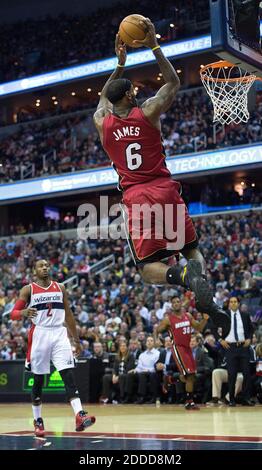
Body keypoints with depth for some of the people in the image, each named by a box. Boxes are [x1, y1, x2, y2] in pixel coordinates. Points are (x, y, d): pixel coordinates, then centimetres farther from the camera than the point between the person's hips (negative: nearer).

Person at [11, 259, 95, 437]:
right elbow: (13, 314, -3)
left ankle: (79, 415, -22)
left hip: (59, 334, 2)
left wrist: (76, 339, 14)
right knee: (38, 380, 5)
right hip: (39, 334, -2)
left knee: (69, 375, -12)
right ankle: (38, 420, 18)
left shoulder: (60, 288, 12)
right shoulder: (28, 289, 3)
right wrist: (24, 312, -26)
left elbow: (68, 315, 16)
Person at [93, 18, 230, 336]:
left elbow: (104, 97, 30)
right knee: (192, 250, 14)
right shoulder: (149, 112, -2)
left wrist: (120, 62, 31)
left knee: (147, 268, 3)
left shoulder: (101, 122, 6)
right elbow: (173, 83, 15)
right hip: (164, 191, -1)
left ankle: (181, 276, -31)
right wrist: (154, 46, 14)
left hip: (134, 199, 1)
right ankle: (199, 275, -20)